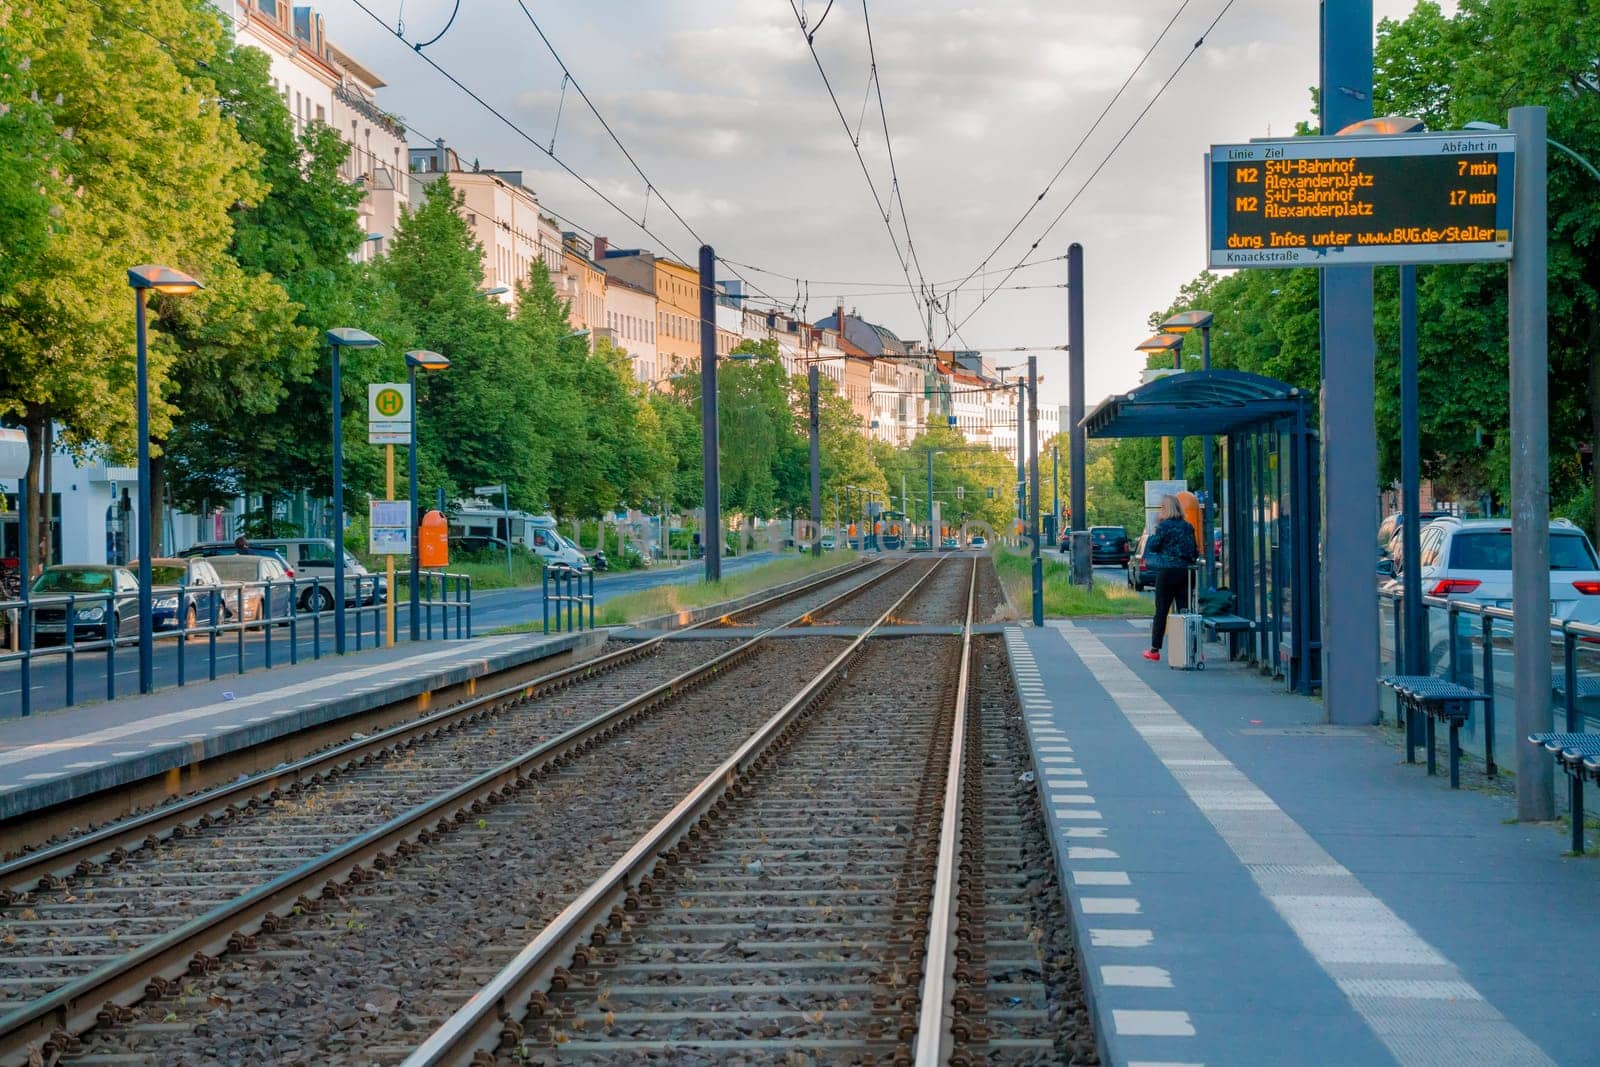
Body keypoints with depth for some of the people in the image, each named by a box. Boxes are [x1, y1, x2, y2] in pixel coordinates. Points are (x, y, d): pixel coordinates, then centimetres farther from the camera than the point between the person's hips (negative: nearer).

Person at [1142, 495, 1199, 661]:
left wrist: (1153, 531, 5)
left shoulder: (1164, 526, -9)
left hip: (1168, 572, -5)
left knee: (1161, 611, 1)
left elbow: (1151, 546, -3)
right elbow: (1195, 552, 12)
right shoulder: (1188, 527, 8)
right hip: (1186, 572, 5)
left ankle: (1155, 649, 5)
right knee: (1185, 610, 5)